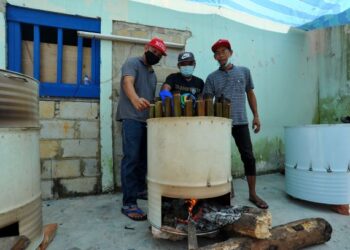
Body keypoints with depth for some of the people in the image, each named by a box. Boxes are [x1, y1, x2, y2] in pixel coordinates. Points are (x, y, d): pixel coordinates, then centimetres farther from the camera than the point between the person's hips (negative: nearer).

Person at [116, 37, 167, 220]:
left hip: (147, 120, 8)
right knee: (131, 159, -13)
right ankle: (128, 203, -9)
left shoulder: (153, 74, 23)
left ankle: (140, 189, 27)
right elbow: (128, 82, -21)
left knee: (144, 158, 11)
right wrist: (135, 99, -41)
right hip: (131, 118, -8)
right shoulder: (132, 63, 0)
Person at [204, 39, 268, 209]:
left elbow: (250, 94, 13)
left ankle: (253, 194, 15)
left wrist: (256, 116, 7)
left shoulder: (244, 71, 9)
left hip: (241, 122, 1)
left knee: (248, 157, 0)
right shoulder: (212, 78, 4)